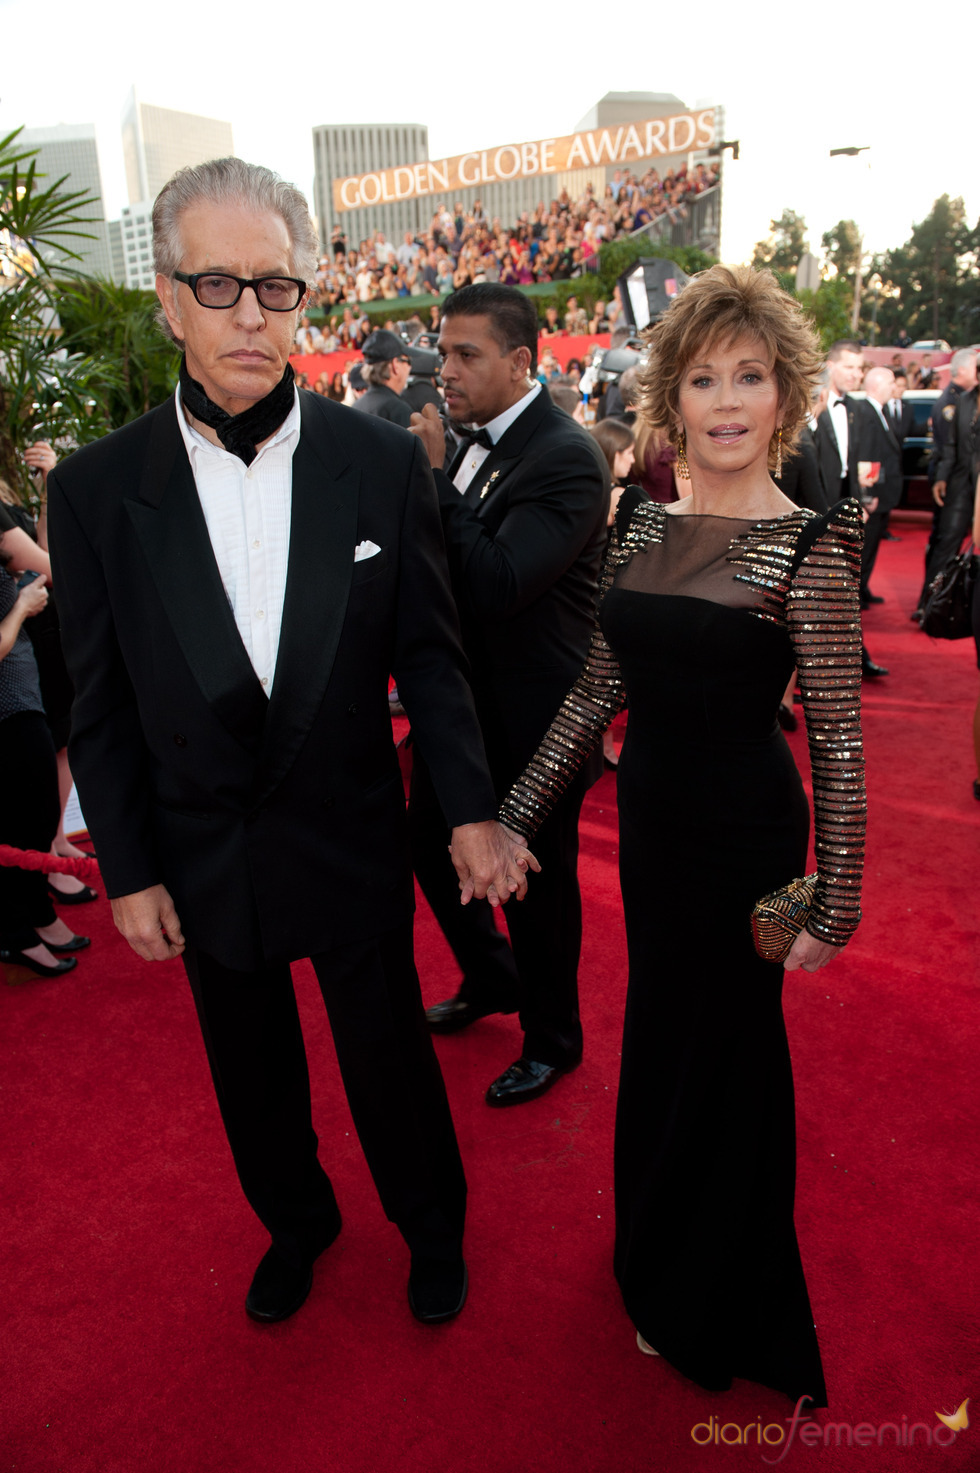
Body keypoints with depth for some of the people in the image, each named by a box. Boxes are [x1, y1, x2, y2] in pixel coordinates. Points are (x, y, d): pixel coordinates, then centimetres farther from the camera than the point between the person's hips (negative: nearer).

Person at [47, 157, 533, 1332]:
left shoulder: (382, 462, -10)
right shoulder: (96, 487, -9)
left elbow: (428, 653, -3)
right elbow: (102, 706, -3)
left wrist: (470, 810, -8)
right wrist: (127, 871, -2)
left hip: (351, 847, -1)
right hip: (202, 864, 1)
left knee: (393, 1059, 17)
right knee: (253, 1073, 22)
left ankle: (431, 1228, 48)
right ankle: (295, 1223, 53)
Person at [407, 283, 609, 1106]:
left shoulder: (567, 459, -20)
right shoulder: (472, 443, 5)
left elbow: (498, 584, -31)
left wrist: (435, 476, -25)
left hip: (532, 716, -8)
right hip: (465, 700, 8)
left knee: (535, 883, 8)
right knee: (431, 845, 21)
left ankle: (552, 1040, 34)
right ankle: (492, 980, 47)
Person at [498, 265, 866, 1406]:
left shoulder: (808, 544, -15)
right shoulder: (639, 519, 1)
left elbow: (837, 736, -13)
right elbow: (600, 686, 4)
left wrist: (835, 902, -13)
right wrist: (515, 812, 3)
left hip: (746, 830, -5)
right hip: (648, 812, 6)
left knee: (725, 1048, 14)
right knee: (659, 1028, 23)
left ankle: (712, 1310, 44)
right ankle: (656, 1255, 53)